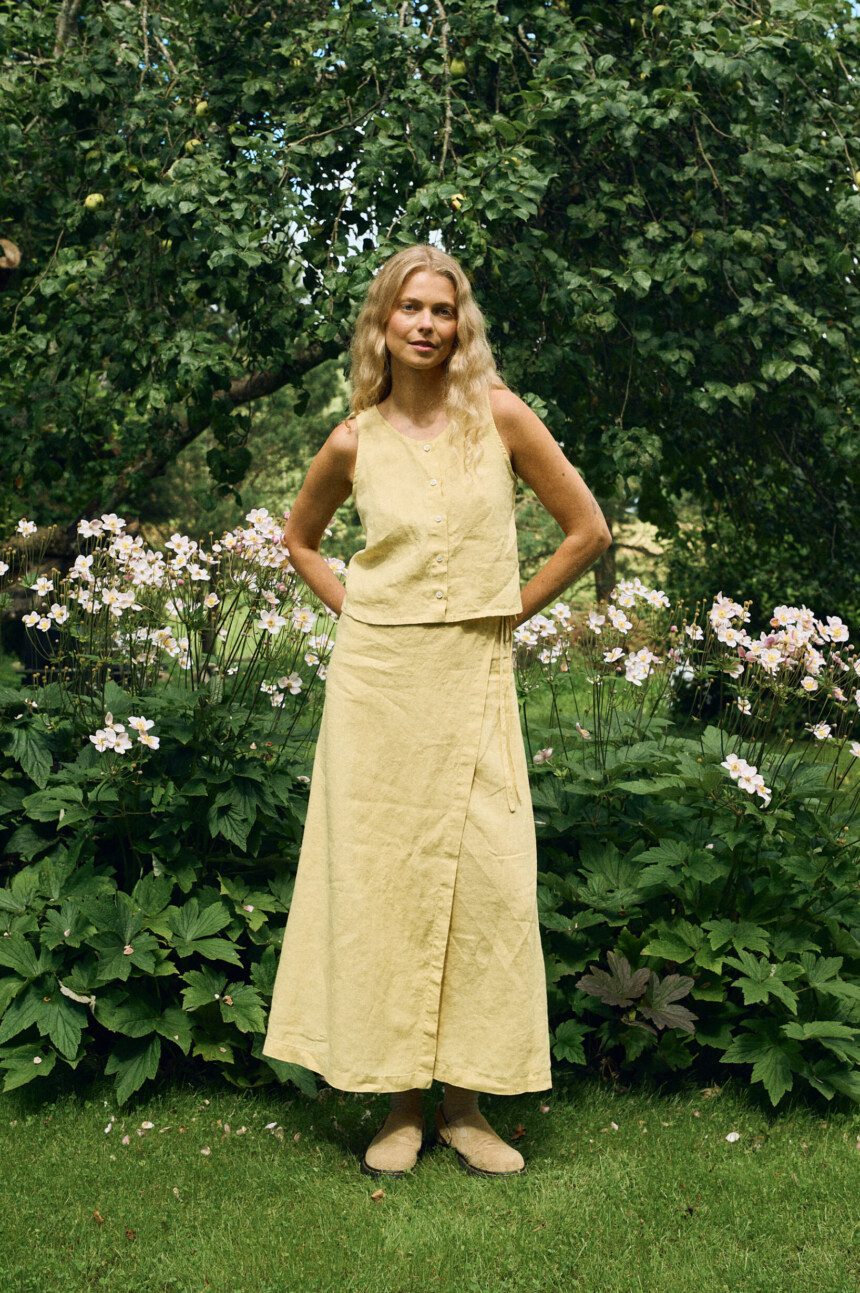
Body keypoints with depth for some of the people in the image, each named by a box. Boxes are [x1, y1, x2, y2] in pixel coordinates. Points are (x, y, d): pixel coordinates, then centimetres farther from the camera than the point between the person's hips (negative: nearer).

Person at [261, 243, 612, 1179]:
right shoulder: (355, 442, 3)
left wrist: (508, 610, 4)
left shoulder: (499, 416, 0)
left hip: (474, 677, 0)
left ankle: (464, 1100, 11)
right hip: (378, 678, 1)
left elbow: (588, 530, 4)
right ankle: (399, 1102, 13)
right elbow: (300, 538, 21)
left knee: (485, 881, -3)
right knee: (379, 876, 1)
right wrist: (351, 610, 7)